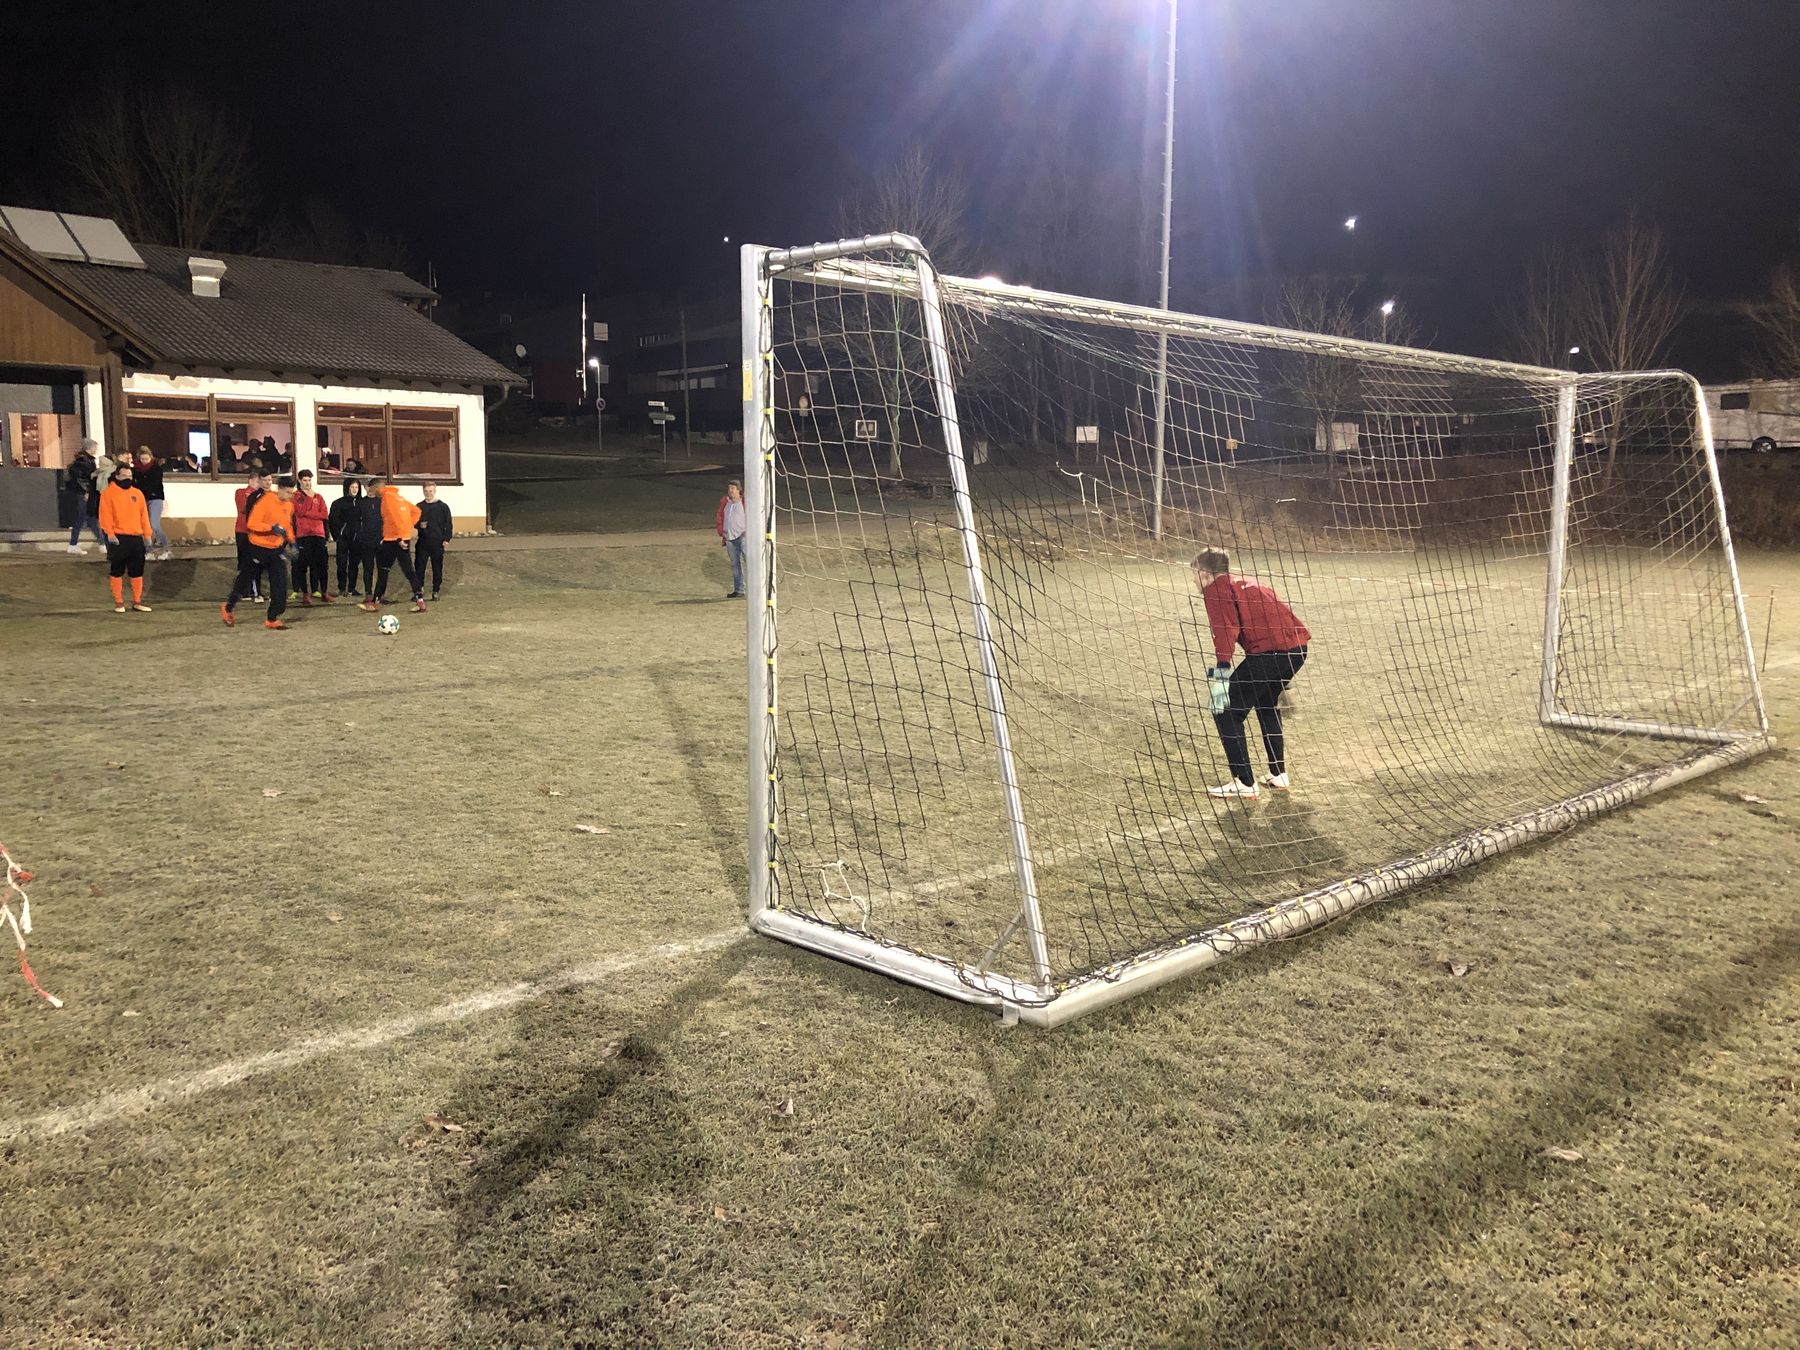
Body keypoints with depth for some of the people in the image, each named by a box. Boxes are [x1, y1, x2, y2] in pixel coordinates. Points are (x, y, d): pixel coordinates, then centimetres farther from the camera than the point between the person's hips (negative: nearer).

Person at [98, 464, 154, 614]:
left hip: (136, 538, 4)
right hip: (118, 538, -4)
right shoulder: (108, 493, -1)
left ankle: (137, 601, 16)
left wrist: (147, 534, 5)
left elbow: (144, 514, 12)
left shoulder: (137, 493, 13)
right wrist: (110, 533, -18)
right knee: (117, 571, 2)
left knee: (137, 571, 7)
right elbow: (106, 515, -8)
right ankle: (118, 602, 9)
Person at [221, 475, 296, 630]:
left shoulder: (289, 505, 5)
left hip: (277, 549, 6)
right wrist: (271, 528, -31)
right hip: (259, 548, -5)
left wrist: (291, 541, 5)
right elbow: (252, 523, -21)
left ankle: (273, 619, 5)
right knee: (245, 580, 9)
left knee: (280, 584, -4)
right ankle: (228, 608, 31)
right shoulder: (265, 501, -17)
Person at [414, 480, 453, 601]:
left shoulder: (443, 507, 0)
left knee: (437, 568, 4)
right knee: (419, 566, 0)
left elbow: (448, 524, 1)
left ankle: (435, 591, 13)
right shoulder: (419, 507, 8)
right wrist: (420, 525, -9)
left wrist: (446, 538, -7)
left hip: (437, 542, -2)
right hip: (422, 542, 2)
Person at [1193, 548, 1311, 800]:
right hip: (1298, 647, 9)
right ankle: (1278, 775, 36)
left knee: (1226, 711, 1)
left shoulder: (1216, 589, 2)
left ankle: (1244, 784, 3)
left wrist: (1220, 674, -20)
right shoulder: (1244, 584, 26)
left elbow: (1226, 631, -14)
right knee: (1267, 704, 31)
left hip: (1270, 651, -9)